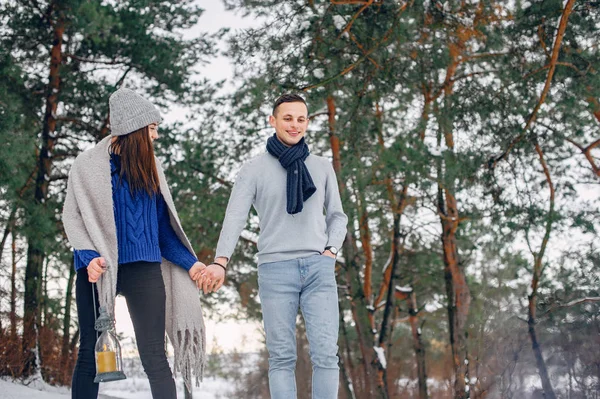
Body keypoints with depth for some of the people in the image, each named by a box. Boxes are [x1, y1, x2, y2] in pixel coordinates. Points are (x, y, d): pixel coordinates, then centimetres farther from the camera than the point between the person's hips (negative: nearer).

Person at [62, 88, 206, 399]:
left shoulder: (149, 168, 14)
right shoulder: (89, 164, 2)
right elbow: (72, 216, 0)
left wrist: (189, 263, 7)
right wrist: (89, 256, -16)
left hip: (144, 269, 2)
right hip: (99, 269, -2)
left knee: (154, 357, -3)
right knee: (90, 353, 4)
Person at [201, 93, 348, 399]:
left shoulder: (322, 167, 13)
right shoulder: (254, 169, 4)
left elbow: (337, 215, 19)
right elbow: (235, 217, -6)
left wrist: (331, 250, 1)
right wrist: (220, 262, -20)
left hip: (319, 268, 2)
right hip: (275, 269, -2)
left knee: (325, 353, -5)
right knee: (282, 357, 1)